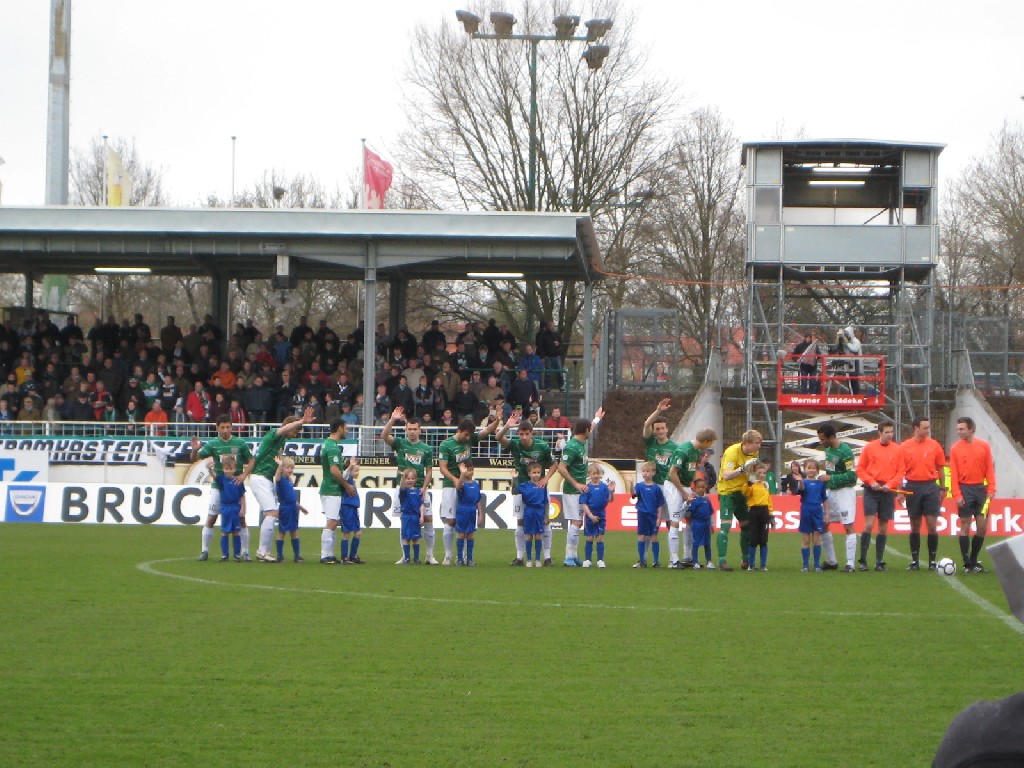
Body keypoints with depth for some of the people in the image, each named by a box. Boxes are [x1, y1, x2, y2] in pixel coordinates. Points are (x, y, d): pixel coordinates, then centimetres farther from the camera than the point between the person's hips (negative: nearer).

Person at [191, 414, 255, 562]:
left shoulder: (240, 443, 0)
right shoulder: (212, 444, -2)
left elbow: (251, 461, 8)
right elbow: (194, 458, -7)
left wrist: (244, 475, -9)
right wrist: (195, 450, -29)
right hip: (218, 486, 0)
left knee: (241, 519, -1)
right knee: (211, 519, -4)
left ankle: (245, 552, 6)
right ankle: (204, 551, 4)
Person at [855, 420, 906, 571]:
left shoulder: (898, 450, 4)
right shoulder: (869, 448, 1)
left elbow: (901, 472, 5)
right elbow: (860, 469, 3)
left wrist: (890, 485, -10)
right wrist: (871, 482, -11)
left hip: (888, 491, 2)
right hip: (871, 491, -2)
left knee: (883, 527, 5)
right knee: (869, 524, -11)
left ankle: (879, 561, 13)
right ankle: (862, 560, -4)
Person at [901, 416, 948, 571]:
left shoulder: (934, 445, 4)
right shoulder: (905, 447, 3)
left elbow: (940, 469, 8)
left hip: (930, 487, 0)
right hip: (912, 487, 0)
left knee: (932, 525, -4)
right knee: (915, 526, 6)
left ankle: (932, 560, 2)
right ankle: (914, 561, 12)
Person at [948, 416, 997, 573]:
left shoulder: (984, 446, 3)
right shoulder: (955, 448, -1)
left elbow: (990, 468, 4)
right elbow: (953, 473, -4)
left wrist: (991, 489, -5)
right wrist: (957, 494, -11)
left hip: (980, 489, 2)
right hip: (965, 489, -2)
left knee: (982, 526, 2)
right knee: (965, 525, -3)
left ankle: (973, 560, 15)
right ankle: (967, 564, 0)